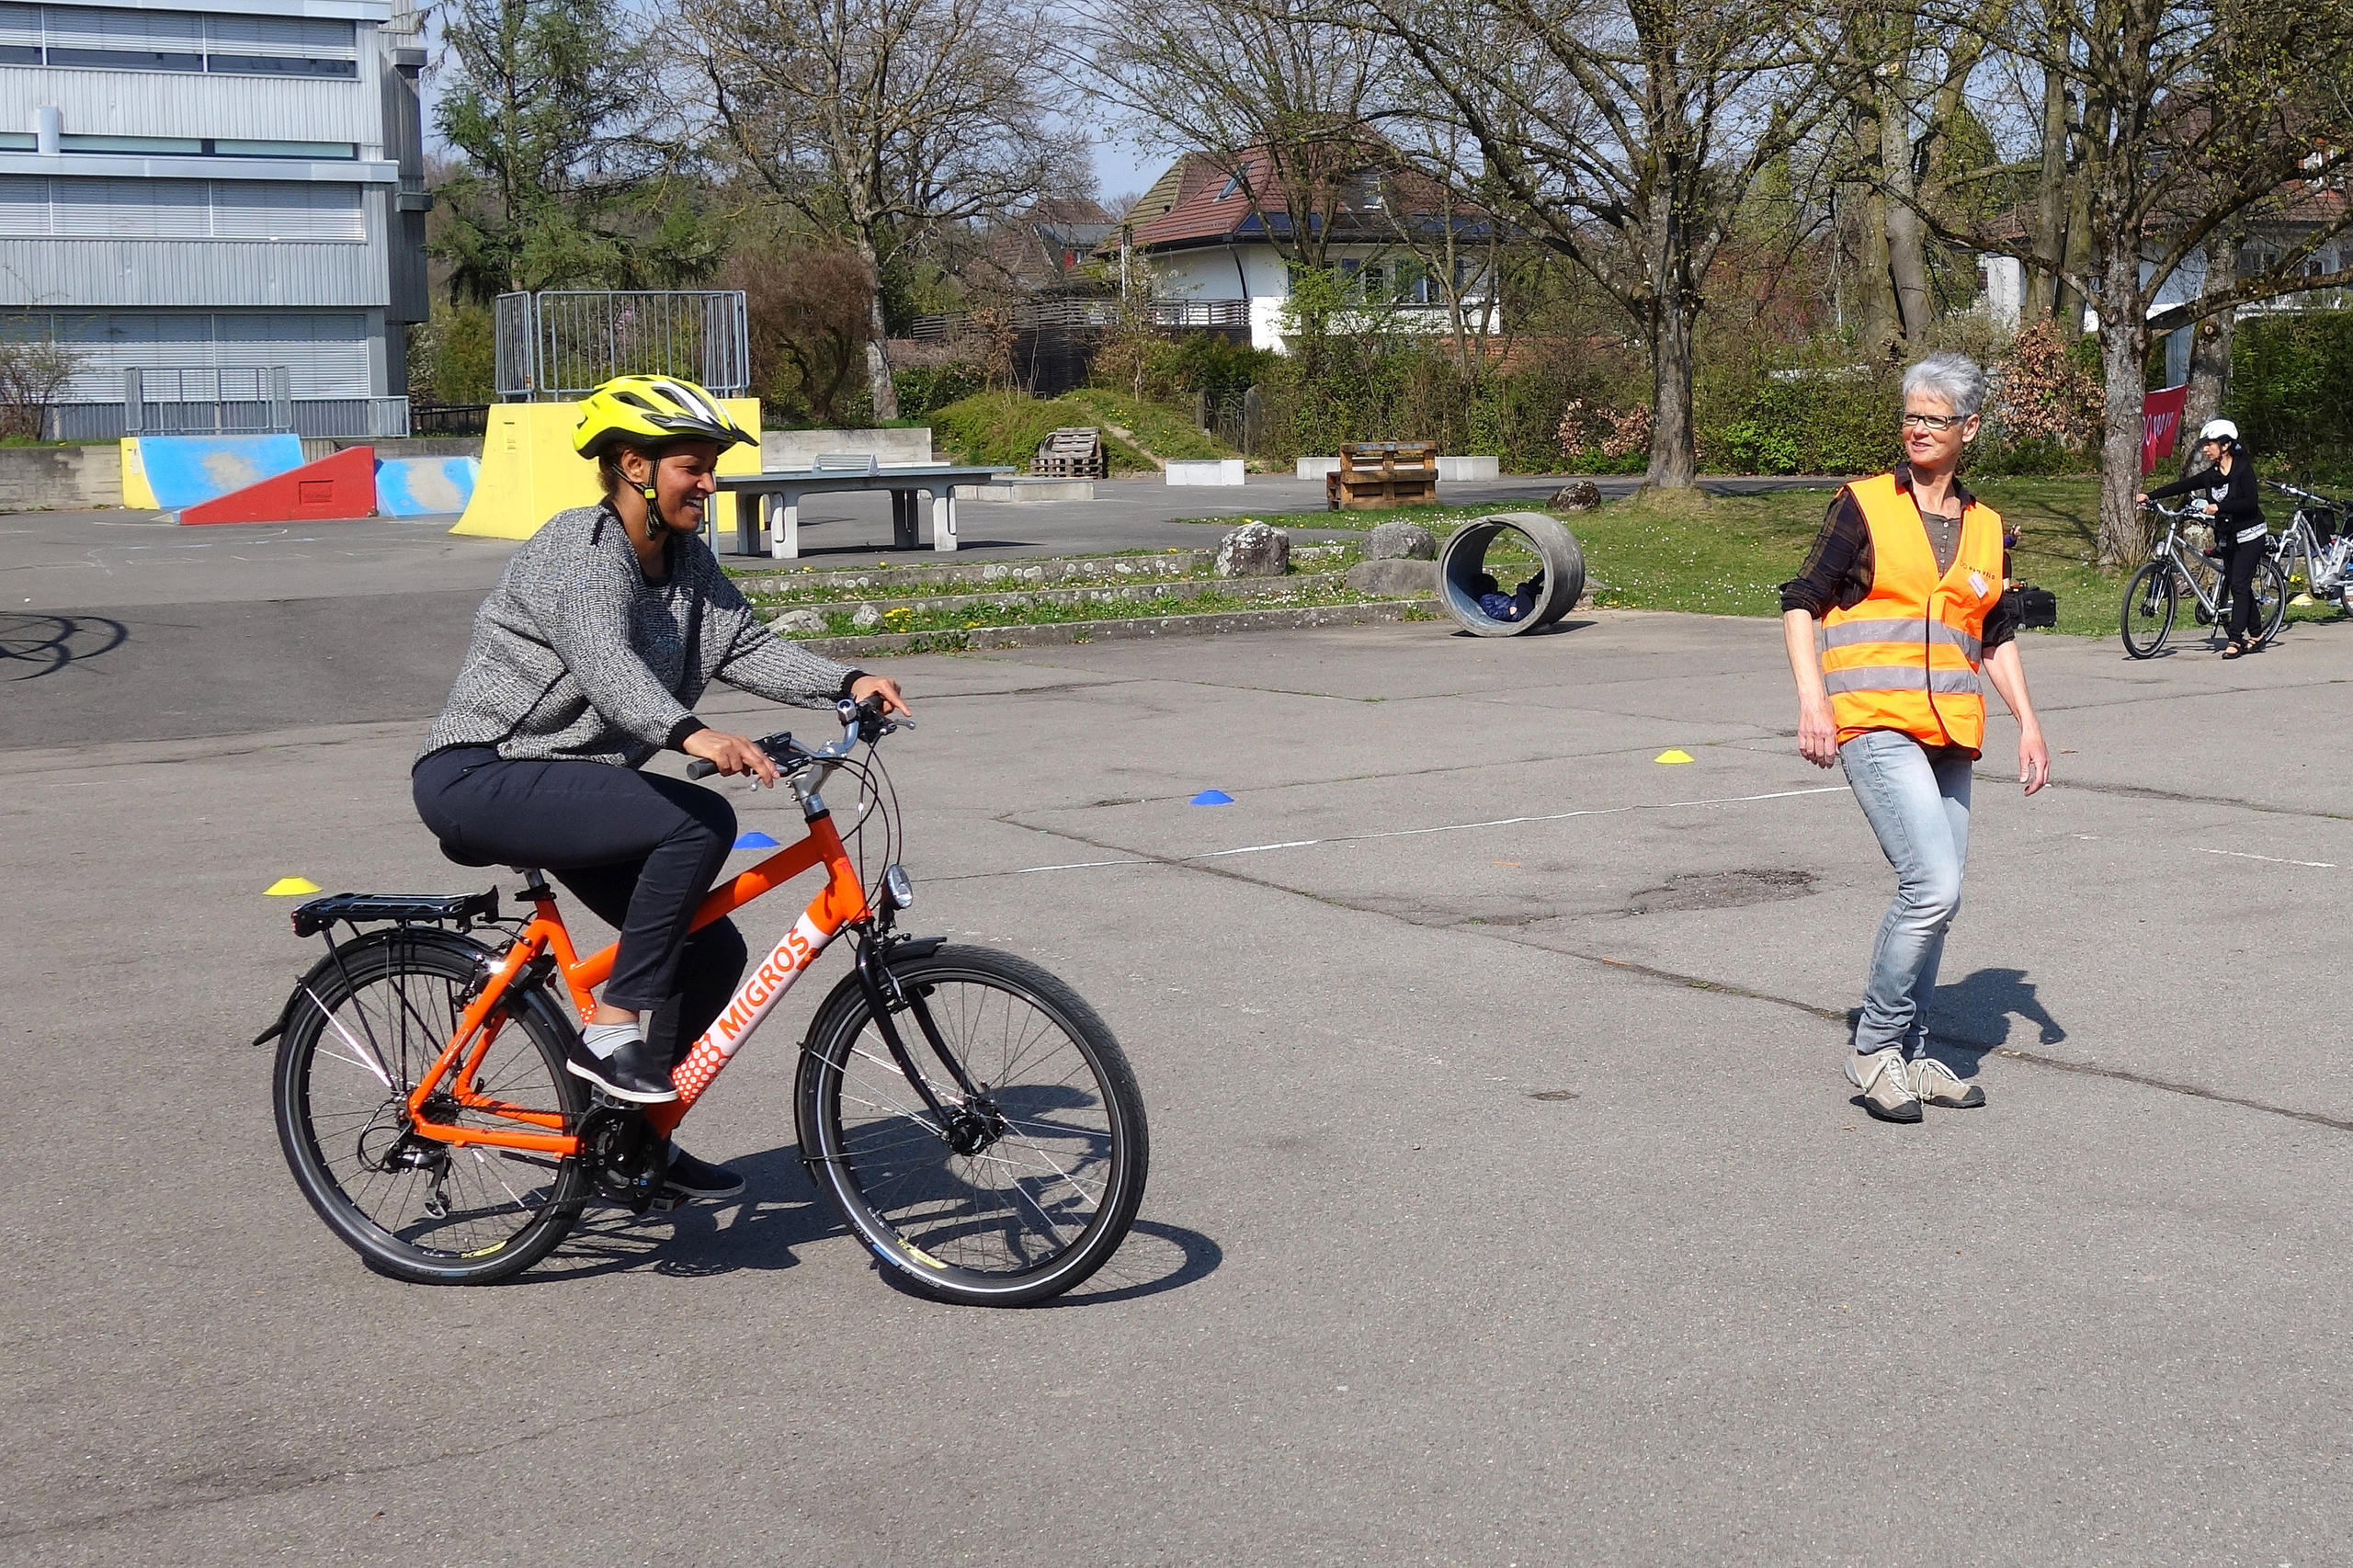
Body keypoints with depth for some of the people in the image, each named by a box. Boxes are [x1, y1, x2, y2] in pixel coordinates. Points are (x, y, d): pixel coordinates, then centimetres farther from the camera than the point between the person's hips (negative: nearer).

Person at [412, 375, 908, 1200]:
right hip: (480, 778, -9)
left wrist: (848, 682, -15)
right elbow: (606, 662, -35)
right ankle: (611, 1031, -20)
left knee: (711, 950, 4)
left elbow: (747, 646, 2)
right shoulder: (578, 548, -18)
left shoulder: (687, 560, 9)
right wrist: (692, 735, -52)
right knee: (700, 822, -29)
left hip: (567, 781, 9)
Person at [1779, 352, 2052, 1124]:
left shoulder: (1984, 526, 15)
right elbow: (1802, 602, 1)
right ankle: (1874, 1047, -1)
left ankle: (1911, 1056, 21)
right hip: (1873, 723, -6)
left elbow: (1998, 636, 24)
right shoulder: (1863, 505, 1)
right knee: (1933, 886, -17)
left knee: (1934, 899, 7)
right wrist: (1812, 699, -11)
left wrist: (2027, 721, 15)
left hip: (1948, 734, 6)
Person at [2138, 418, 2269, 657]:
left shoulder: (2243, 469, -12)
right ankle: (2256, 635, 19)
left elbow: (2251, 502, -23)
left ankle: (2236, 639, -14)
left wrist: (2218, 507, -31)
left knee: (2239, 585, -12)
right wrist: (2149, 496, -9)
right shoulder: (2211, 475, 6)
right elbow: (2182, 486, 0)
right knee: (2239, 586, 9)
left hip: (2249, 534, -7)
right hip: (2227, 537, 7)